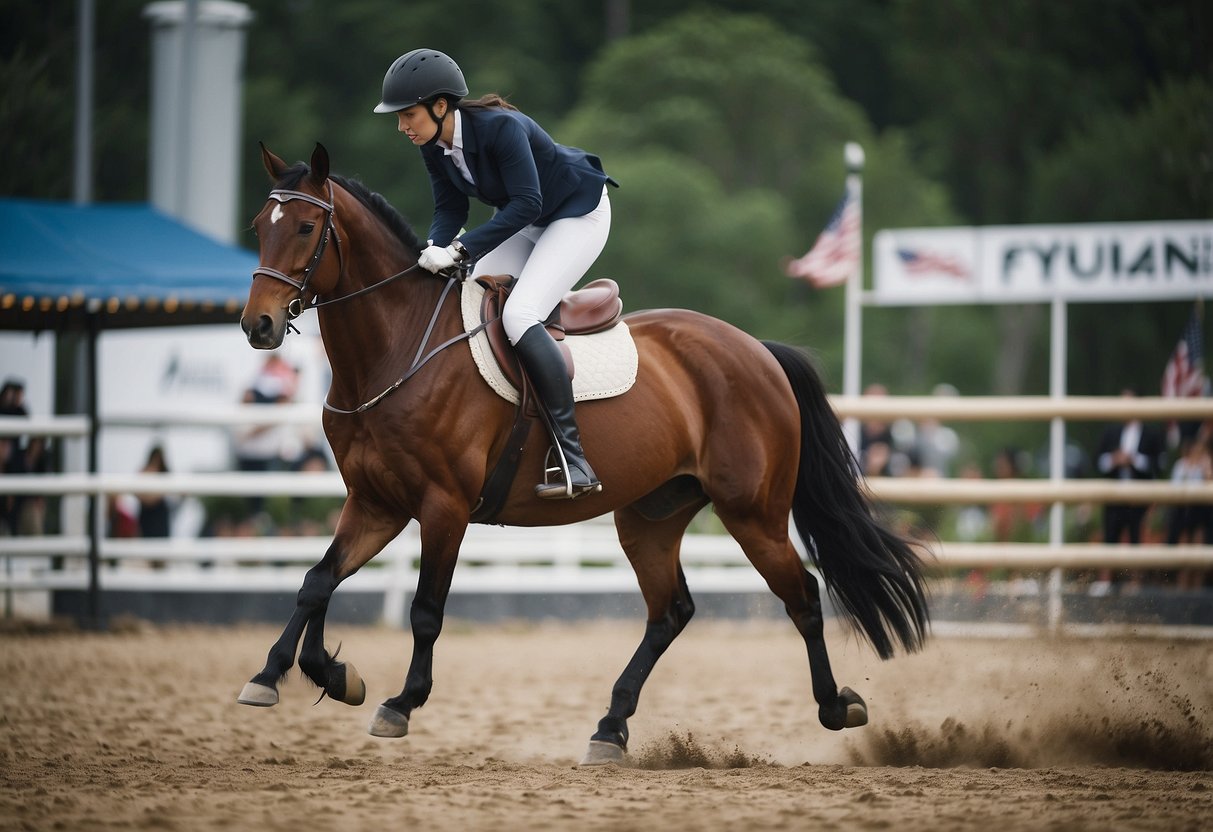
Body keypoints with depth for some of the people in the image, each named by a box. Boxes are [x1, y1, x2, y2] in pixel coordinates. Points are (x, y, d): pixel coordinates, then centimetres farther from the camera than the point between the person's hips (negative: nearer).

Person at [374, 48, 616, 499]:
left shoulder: (500, 127, -32)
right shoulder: (434, 145, -8)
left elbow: (526, 204, -34)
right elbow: (450, 209, -2)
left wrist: (460, 249, -37)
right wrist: (435, 251, -23)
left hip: (578, 213, -9)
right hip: (527, 222, 9)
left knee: (518, 315, -24)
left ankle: (574, 462, -26)